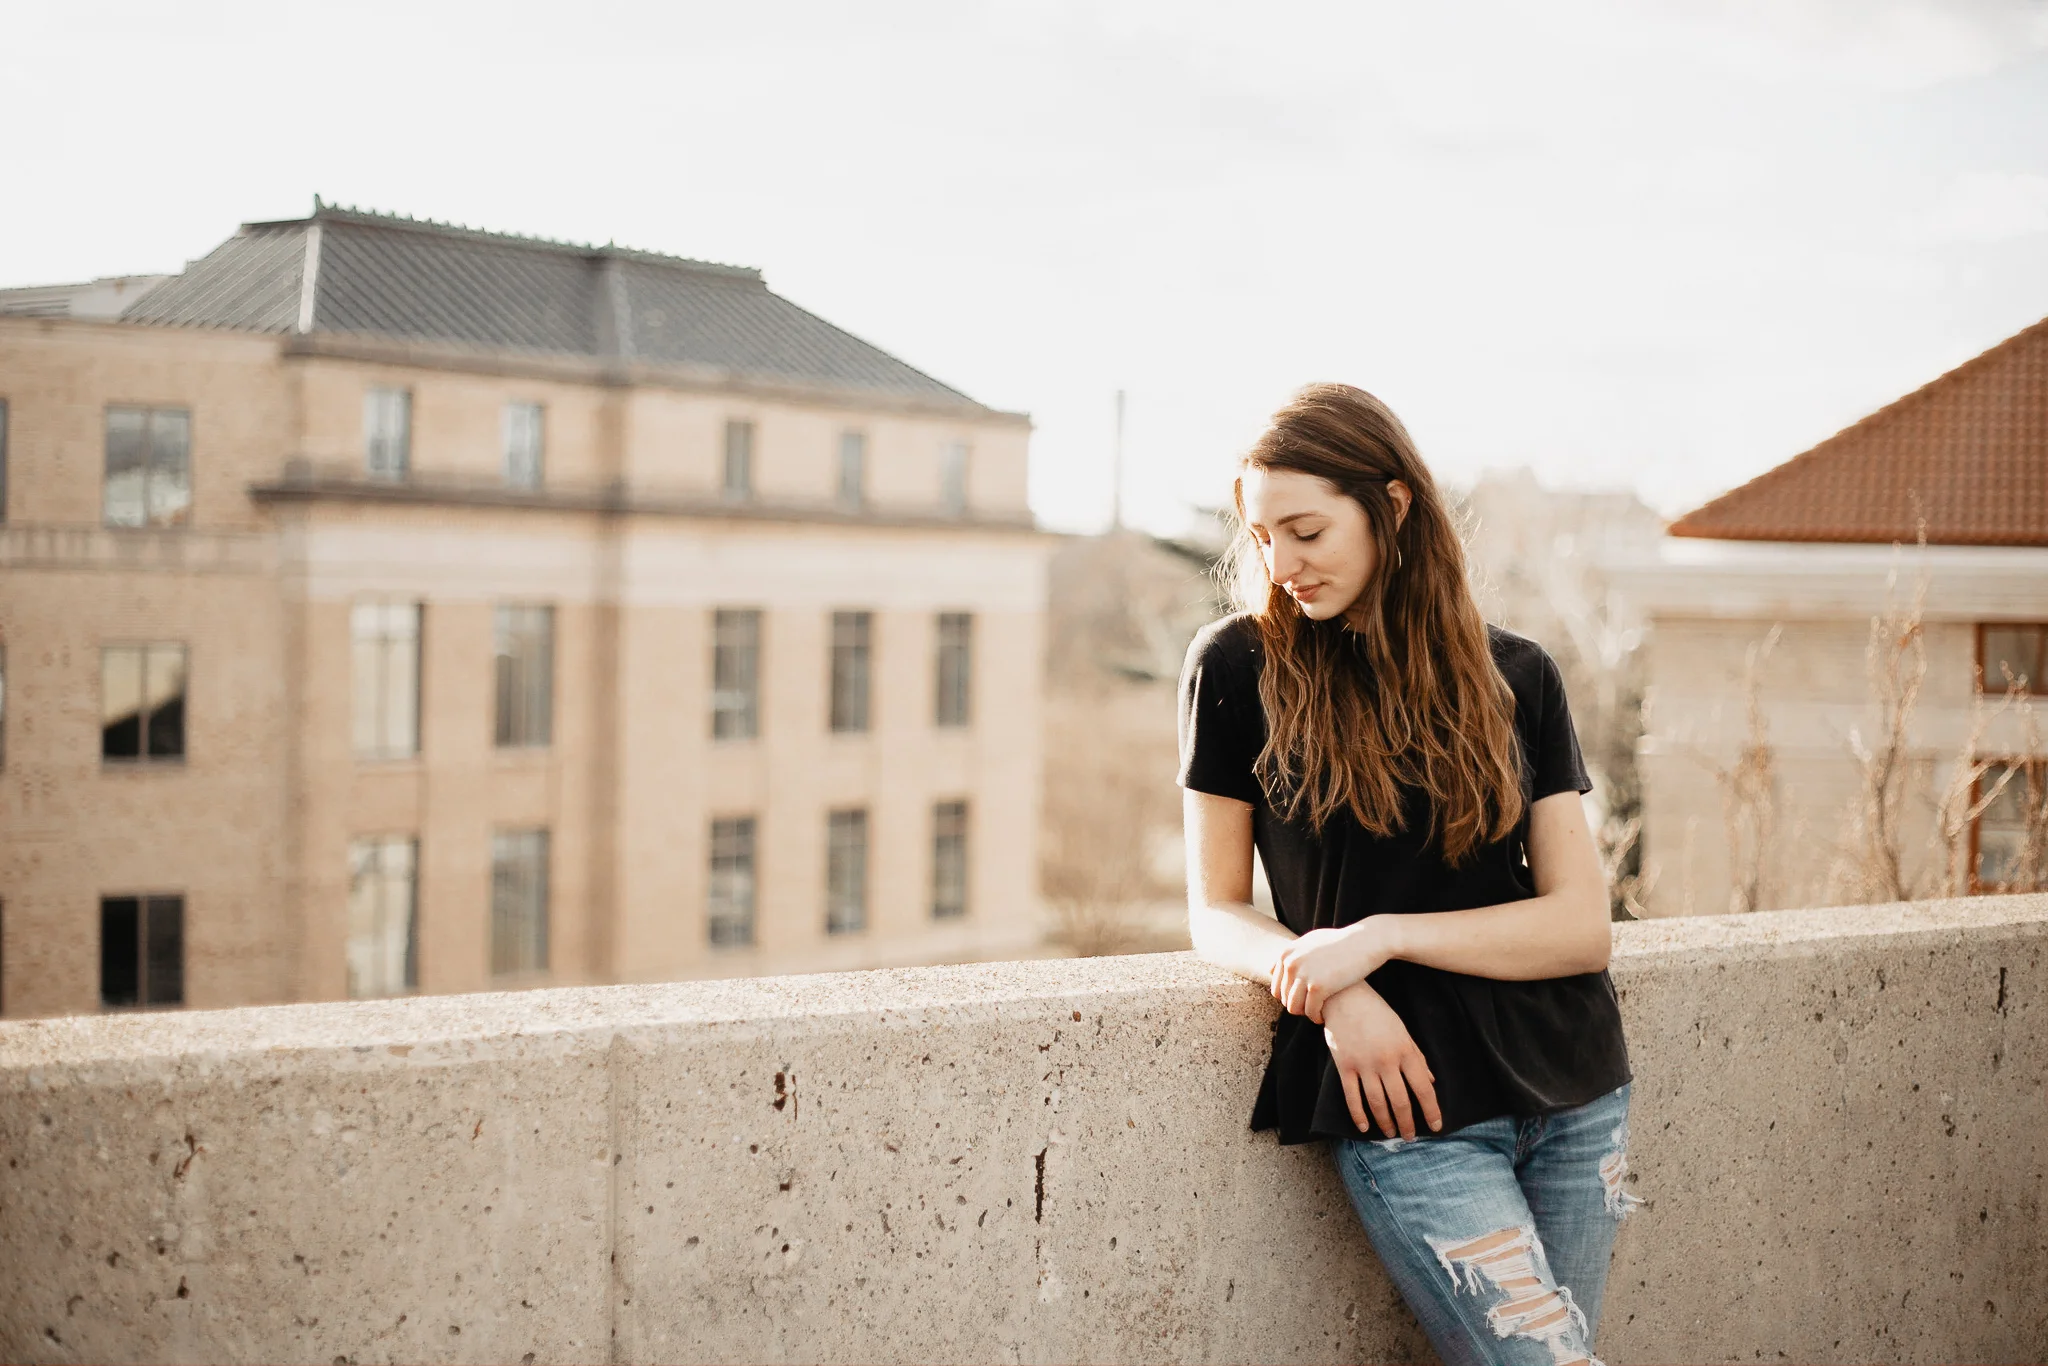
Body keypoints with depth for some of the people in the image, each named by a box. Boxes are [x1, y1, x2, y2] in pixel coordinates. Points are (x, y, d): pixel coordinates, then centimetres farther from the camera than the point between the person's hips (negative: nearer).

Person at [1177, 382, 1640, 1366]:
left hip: (1572, 1097, 3)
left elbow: (1581, 925, 0)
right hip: (1407, 1106, -3)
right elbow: (1218, 914, 3)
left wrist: (1382, 936, -13)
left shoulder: (1515, 677, 5)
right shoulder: (1239, 669, 0)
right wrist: (1334, 994, -17)